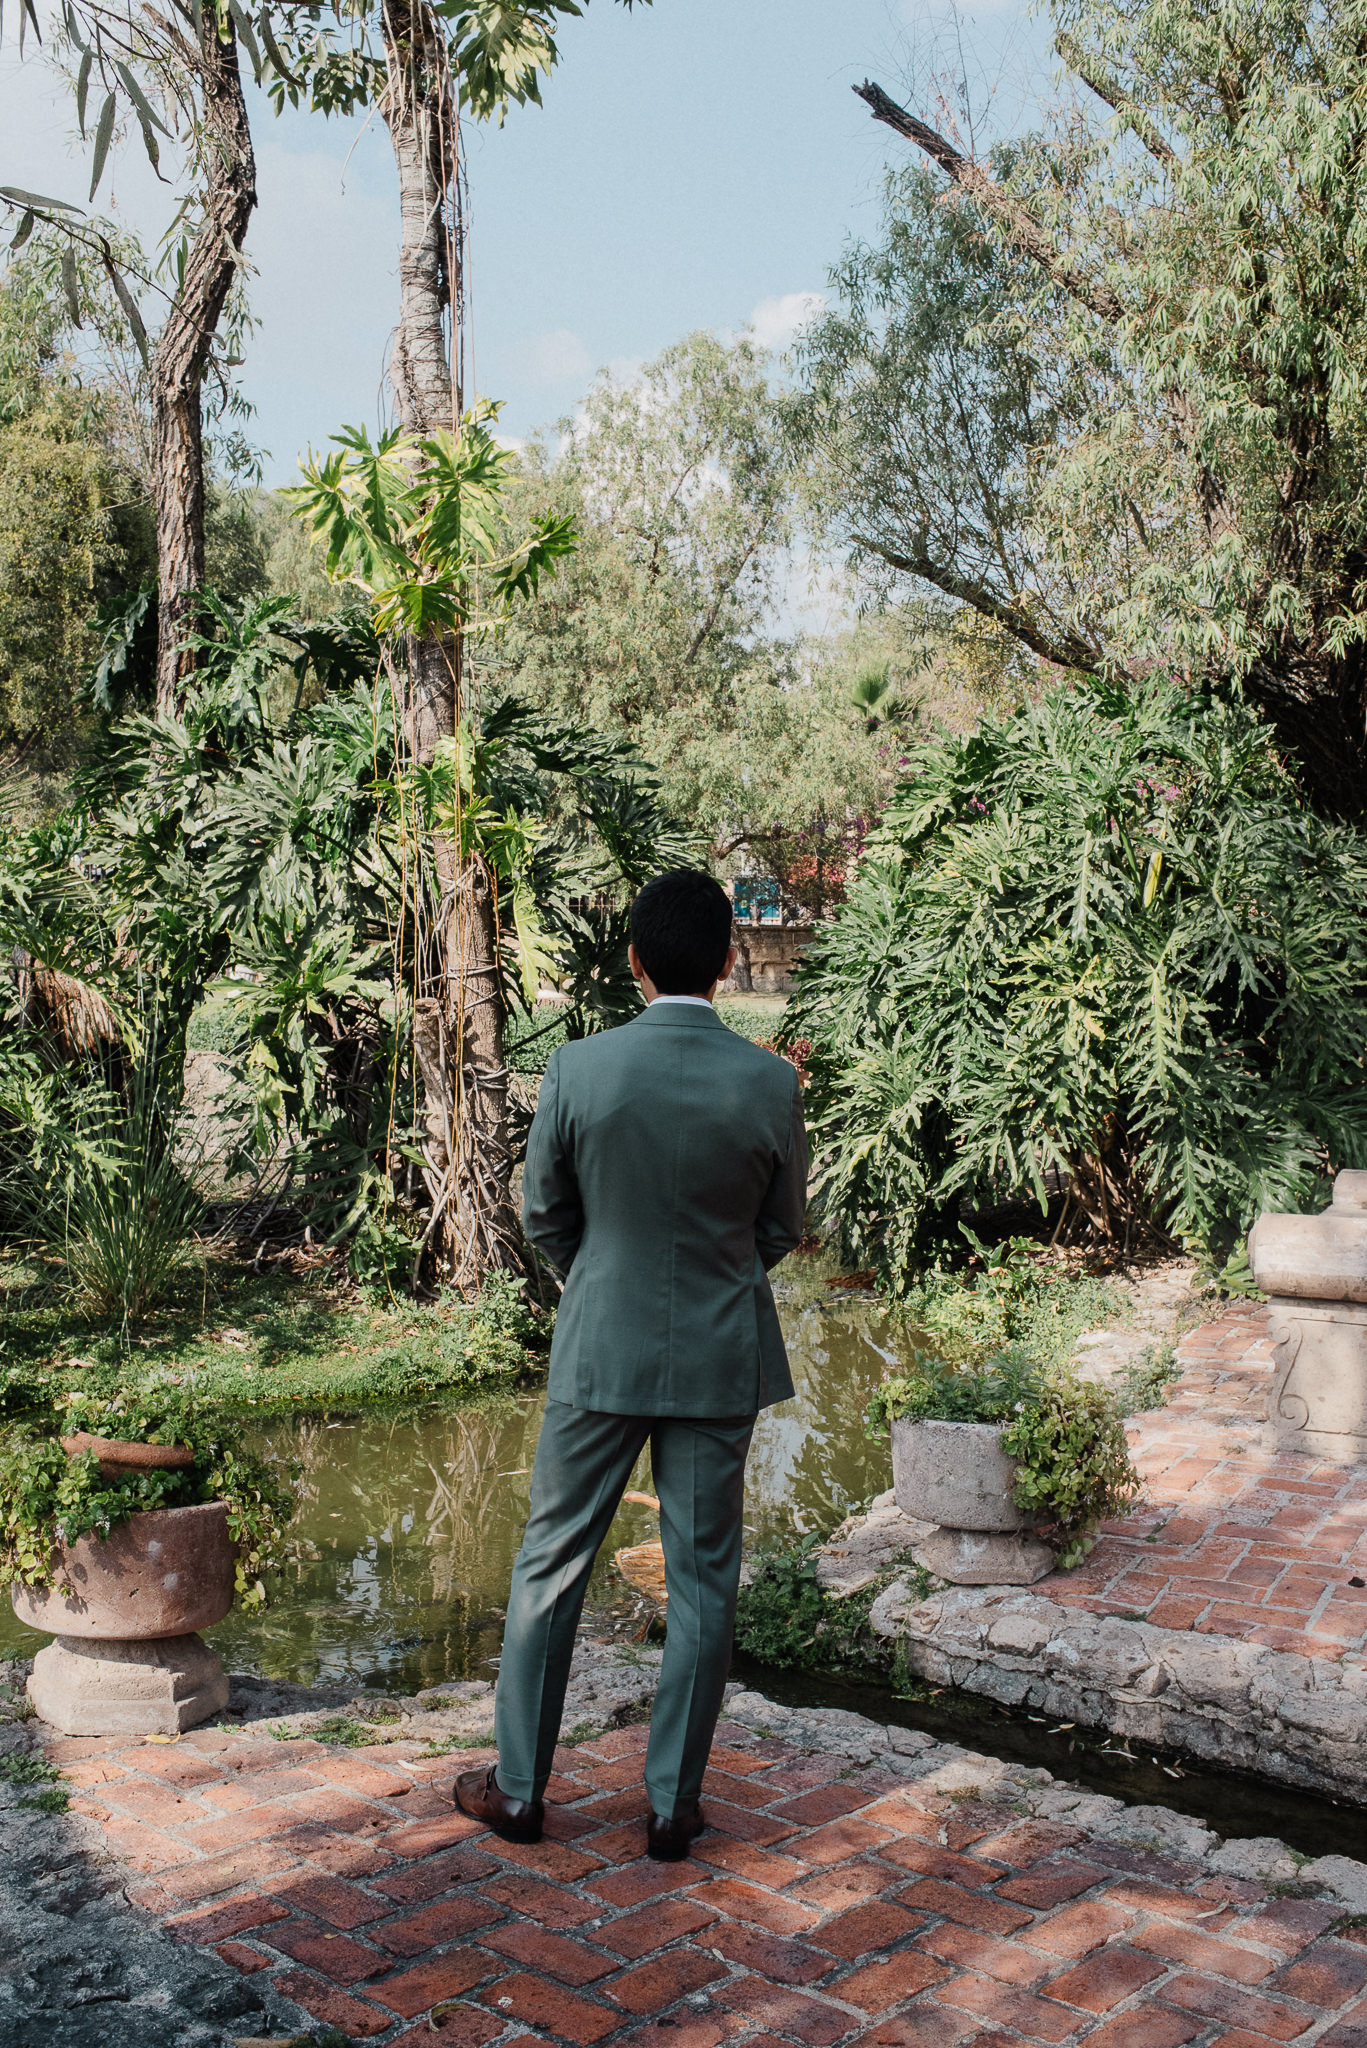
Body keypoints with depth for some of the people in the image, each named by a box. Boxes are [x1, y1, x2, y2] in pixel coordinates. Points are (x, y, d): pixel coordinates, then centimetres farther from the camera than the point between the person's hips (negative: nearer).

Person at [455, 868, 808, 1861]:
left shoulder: (580, 1068, -12)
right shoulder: (770, 1081, -10)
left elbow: (544, 1213, -1)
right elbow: (783, 1227, 2)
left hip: (600, 1351, 0)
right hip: (722, 1360, 1)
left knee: (552, 1564, 14)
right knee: (703, 1577, 12)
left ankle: (520, 1786, 25)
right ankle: (674, 1802, 21)